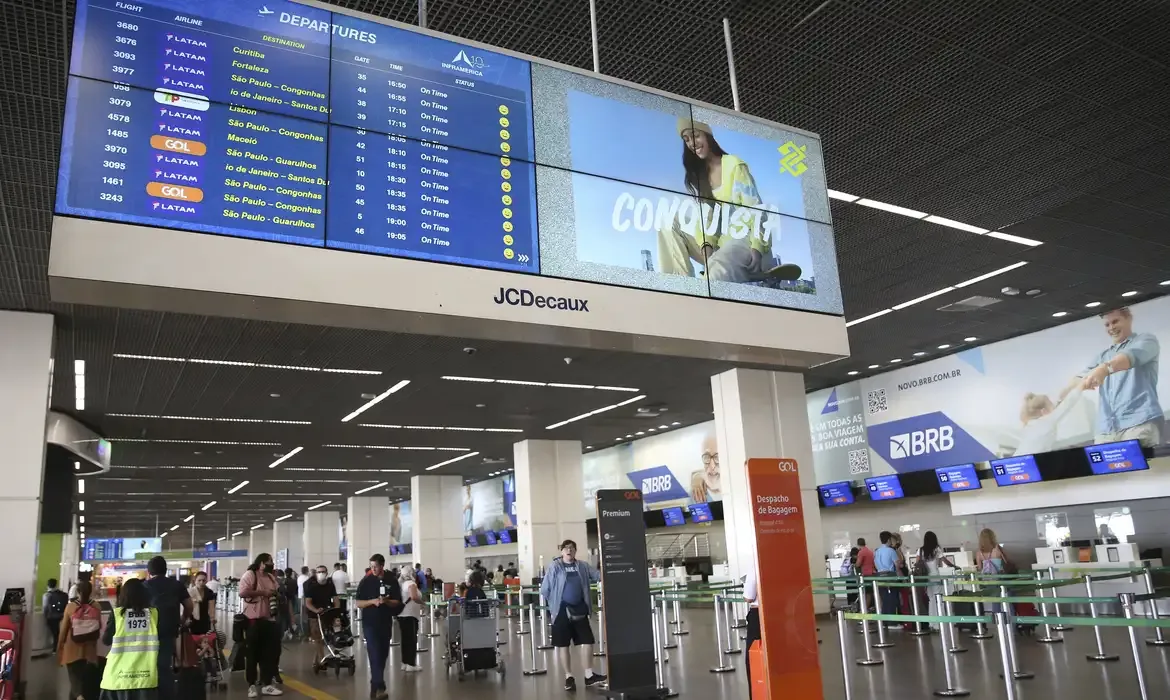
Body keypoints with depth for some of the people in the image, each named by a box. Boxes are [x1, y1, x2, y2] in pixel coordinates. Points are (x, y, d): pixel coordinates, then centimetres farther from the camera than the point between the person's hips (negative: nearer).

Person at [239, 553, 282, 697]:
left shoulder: (271, 577, 14)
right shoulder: (250, 574, -9)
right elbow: (242, 593, -22)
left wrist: (277, 595, 4)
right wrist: (262, 592, -21)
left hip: (269, 619, 7)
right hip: (253, 620, -7)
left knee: (270, 652, 8)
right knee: (253, 653, 3)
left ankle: (267, 683, 15)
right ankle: (252, 685, 14)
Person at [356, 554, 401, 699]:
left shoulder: (392, 581, 1)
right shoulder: (365, 581, -3)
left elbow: (397, 602, 1)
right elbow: (359, 603, -4)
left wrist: (387, 601, -19)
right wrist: (373, 601, -21)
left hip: (386, 623, 3)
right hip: (370, 623, -3)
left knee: (383, 655, 10)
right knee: (375, 655, -10)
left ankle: (375, 685, 25)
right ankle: (379, 688, -13)